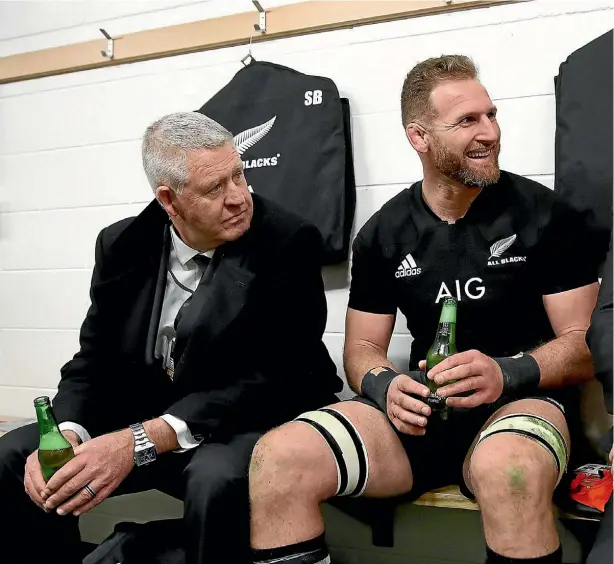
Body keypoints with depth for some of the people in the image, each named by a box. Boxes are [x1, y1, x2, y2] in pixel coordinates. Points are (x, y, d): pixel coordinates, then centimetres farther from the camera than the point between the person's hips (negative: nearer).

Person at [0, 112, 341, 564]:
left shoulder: (290, 243, -16)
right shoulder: (123, 246, -1)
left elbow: (272, 380, -22)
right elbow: (96, 361, 3)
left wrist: (140, 442, -30)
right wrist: (65, 433, -20)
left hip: (251, 422, -4)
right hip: (142, 417, 5)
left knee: (218, 478, -36)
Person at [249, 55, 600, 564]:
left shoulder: (544, 214, -3)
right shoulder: (383, 233, 5)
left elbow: (586, 344, -2)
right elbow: (362, 348, 10)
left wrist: (506, 374, -23)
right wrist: (386, 385, -14)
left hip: (523, 398, -2)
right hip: (424, 407, 3)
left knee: (508, 472, -41)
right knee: (276, 461, -21)